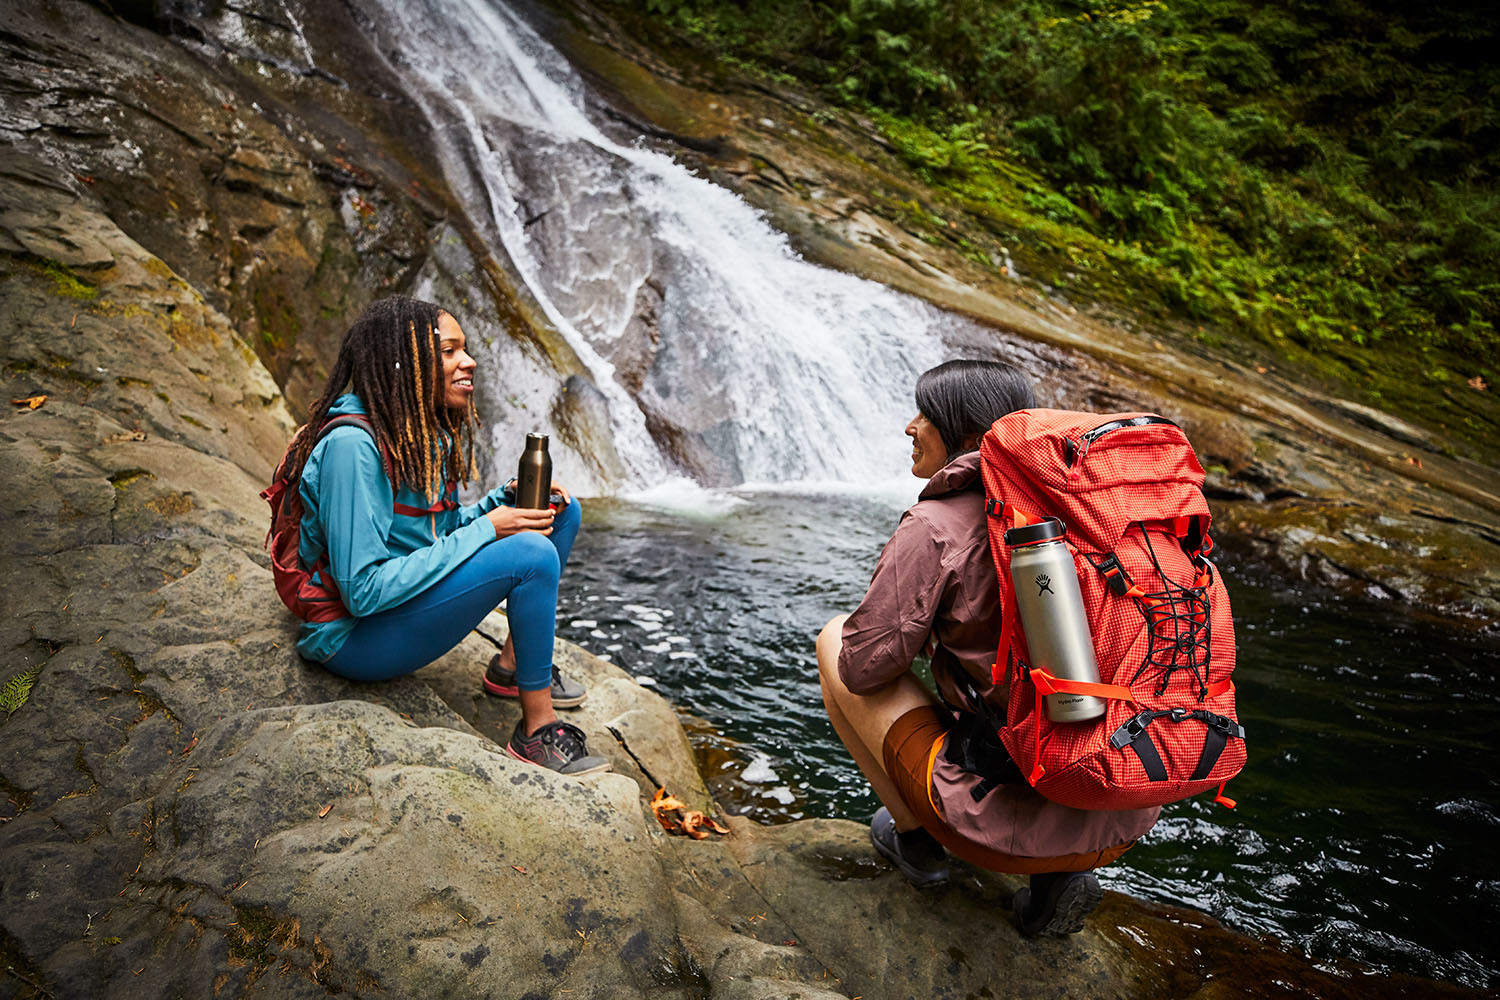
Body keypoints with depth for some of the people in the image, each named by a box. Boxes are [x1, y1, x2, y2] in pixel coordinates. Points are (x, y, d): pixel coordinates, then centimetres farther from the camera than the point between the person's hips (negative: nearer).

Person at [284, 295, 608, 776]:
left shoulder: (426, 432, 3)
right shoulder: (351, 446, -25)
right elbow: (364, 592, -27)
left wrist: (507, 500, -6)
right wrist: (484, 531, -24)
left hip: (404, 594, 9)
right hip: (353, 633, -9)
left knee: (561, 510, 5)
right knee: (532, 553, -28)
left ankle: (512, 664, 8)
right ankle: (538, 732, -14)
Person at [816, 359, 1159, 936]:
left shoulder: (936, 526, -13)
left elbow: (865, 667, -8)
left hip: (1005, 820, -6)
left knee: (834, 639, 10)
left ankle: (916, 837, 19)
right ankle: (1059, 872, 19)